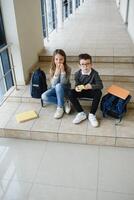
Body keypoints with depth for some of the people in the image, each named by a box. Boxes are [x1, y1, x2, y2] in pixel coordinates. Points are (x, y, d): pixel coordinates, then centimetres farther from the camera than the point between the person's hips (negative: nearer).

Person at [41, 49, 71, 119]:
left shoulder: (67, 68, -16)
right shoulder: (52, 69, -9)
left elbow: (63, 83, -23)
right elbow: (53, 84, -18)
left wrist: (62, 71, -33)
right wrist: (57, 72, -30)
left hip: (65, 89, -3)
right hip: (55, 89, 4)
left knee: (59, 85, -39)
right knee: (44, 97, -24)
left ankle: (60, 107, -25)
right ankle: (64, 103, -14)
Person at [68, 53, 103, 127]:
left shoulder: (94, 73, -18)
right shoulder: (77, 74, -12)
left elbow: (100, 85, -22)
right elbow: (76, 85, -6)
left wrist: (91, 86, -41)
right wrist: (77, 88, -32)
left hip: (91, 92, -2)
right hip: (81, 91, 2)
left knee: (98, 93, -33)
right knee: (70, 93, -24)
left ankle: (92, 115, -20)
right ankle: (81, 113, -16)